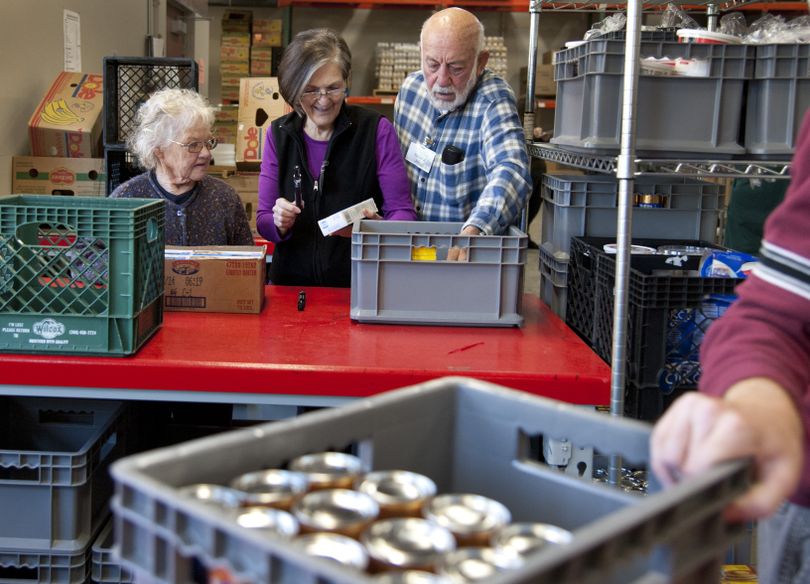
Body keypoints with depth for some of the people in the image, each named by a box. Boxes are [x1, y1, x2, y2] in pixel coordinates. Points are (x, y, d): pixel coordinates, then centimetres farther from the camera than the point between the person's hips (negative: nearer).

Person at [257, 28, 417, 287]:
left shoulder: (377, 130, -1)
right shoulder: (278, 134, 7)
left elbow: (403, 213, -1)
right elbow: (263, 221, 9)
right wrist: (280, 223, -12)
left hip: (361, 285, -5)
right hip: (291, 283, 5)